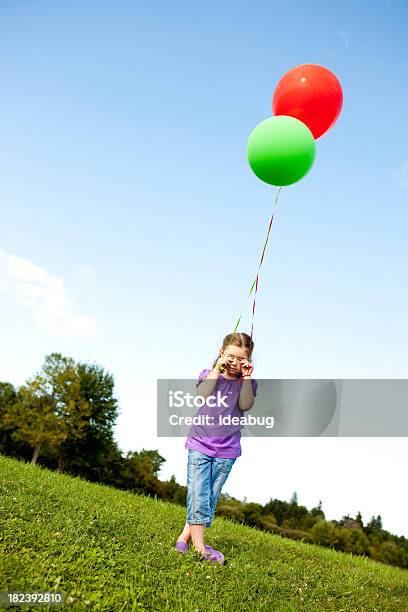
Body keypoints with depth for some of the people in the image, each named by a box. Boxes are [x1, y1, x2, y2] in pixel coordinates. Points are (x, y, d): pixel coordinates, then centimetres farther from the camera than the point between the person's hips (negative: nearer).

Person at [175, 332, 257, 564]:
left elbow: (245, 405, -14)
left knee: (212, 496, 7)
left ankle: (186, 534, 21)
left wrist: (246, 378, -20)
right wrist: (217, 369, -20)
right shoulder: (209, 374, 3)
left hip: (227, 450, 2)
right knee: (198, 495, -5)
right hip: (200, 444, -1)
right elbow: (203, 394, -18)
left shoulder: (247, 383, 4)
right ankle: (200, 546, 2)